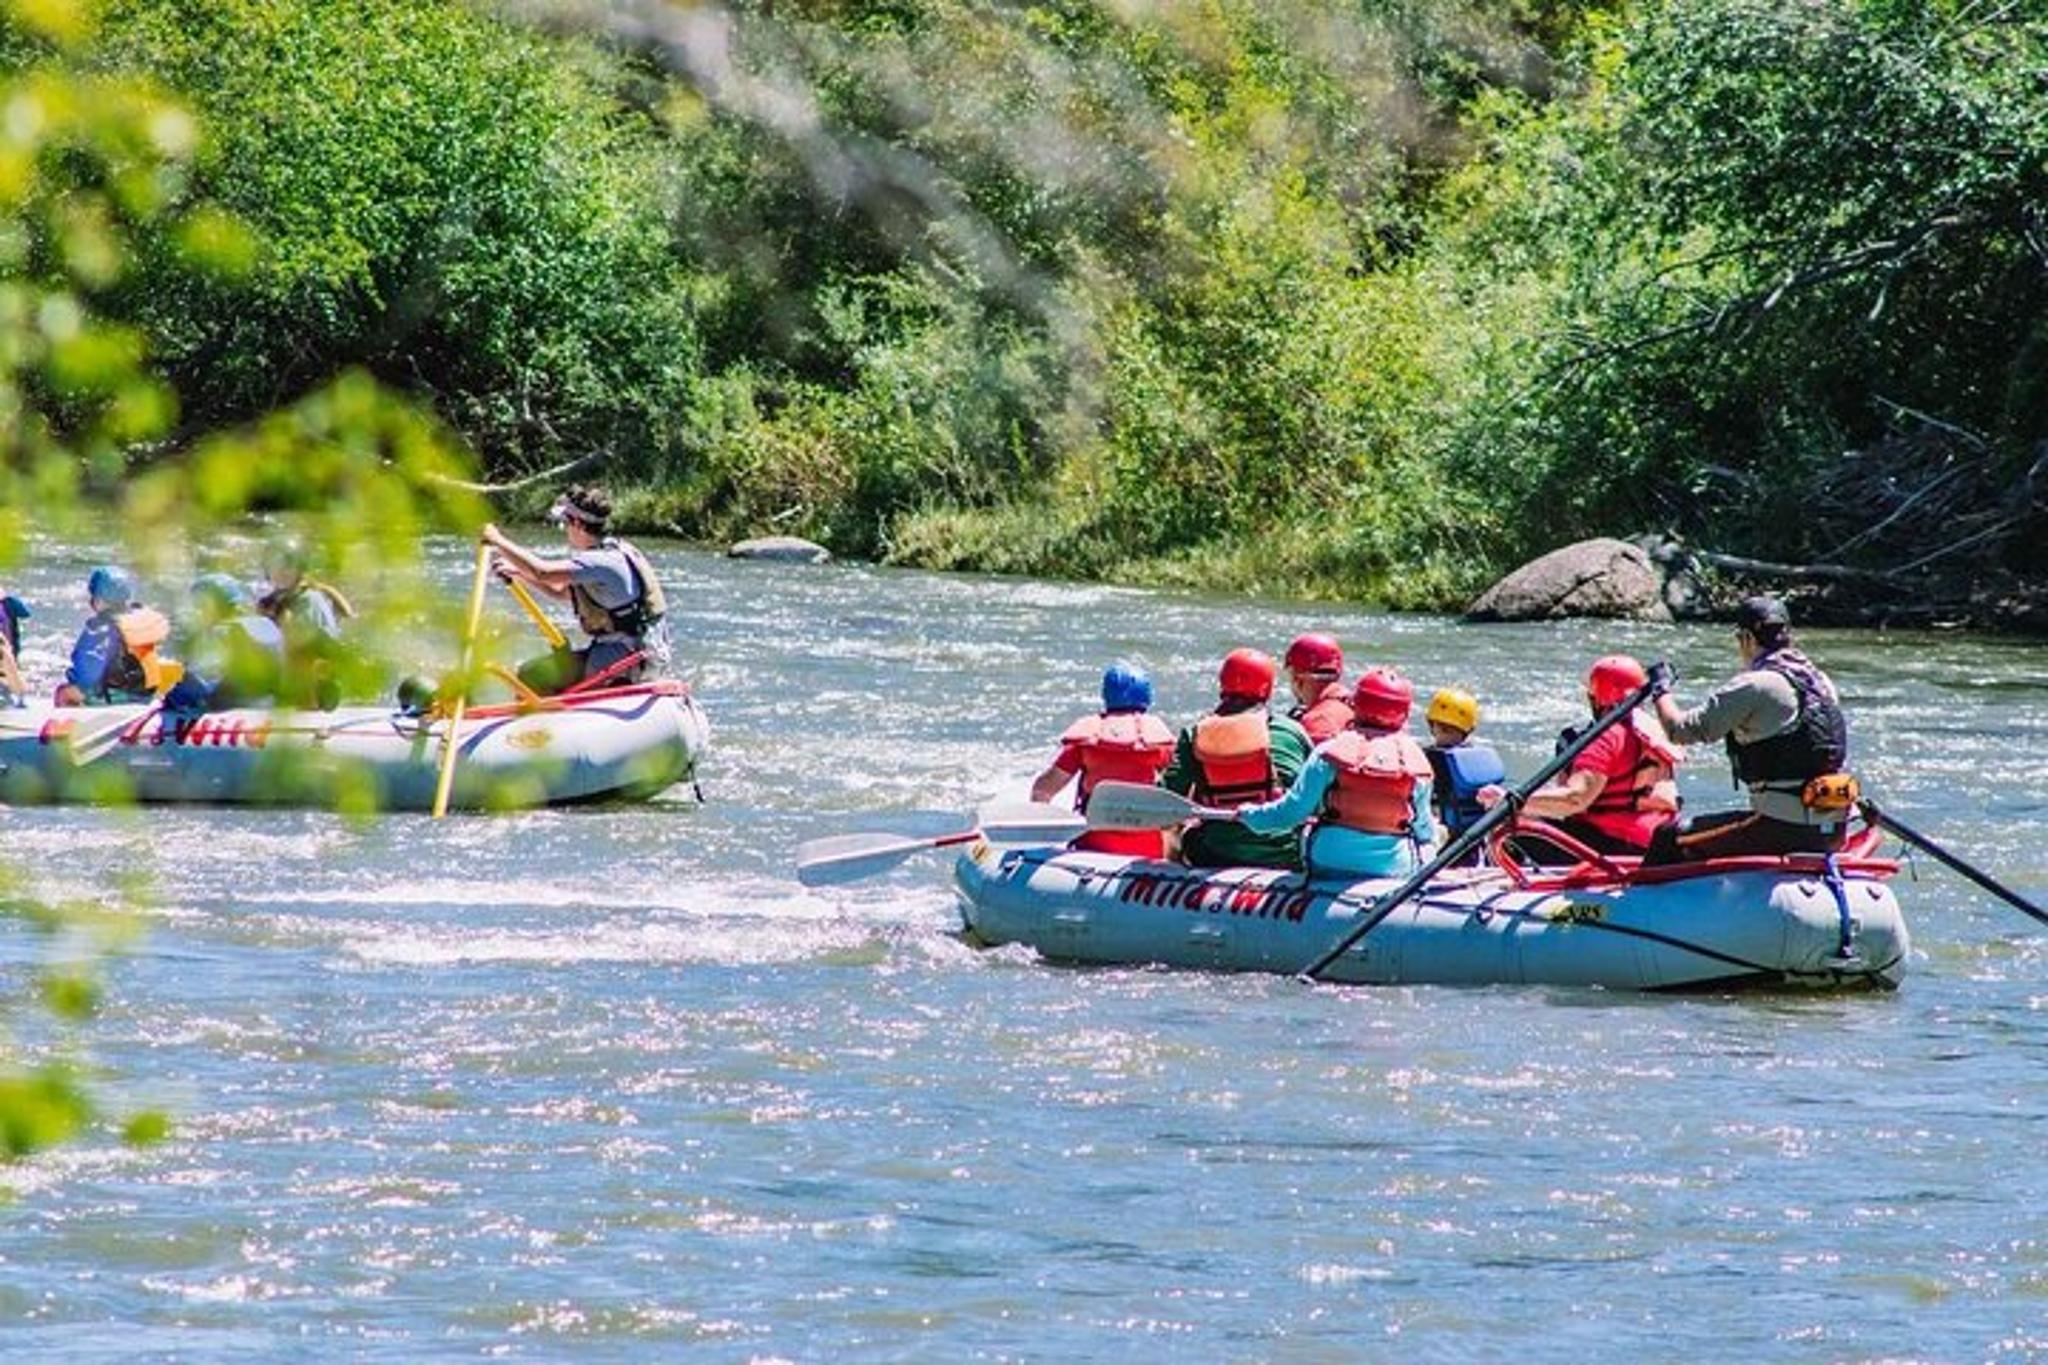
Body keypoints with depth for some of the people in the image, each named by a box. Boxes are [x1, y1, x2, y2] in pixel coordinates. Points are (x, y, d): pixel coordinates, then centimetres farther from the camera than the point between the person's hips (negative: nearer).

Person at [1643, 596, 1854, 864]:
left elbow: (1681, 729, -9)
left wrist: (1662, 689, 10)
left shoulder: (1754, 686, -12)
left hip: (1784, 829, -8)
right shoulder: (1822, 683, 11)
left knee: (1669, 840, 3)